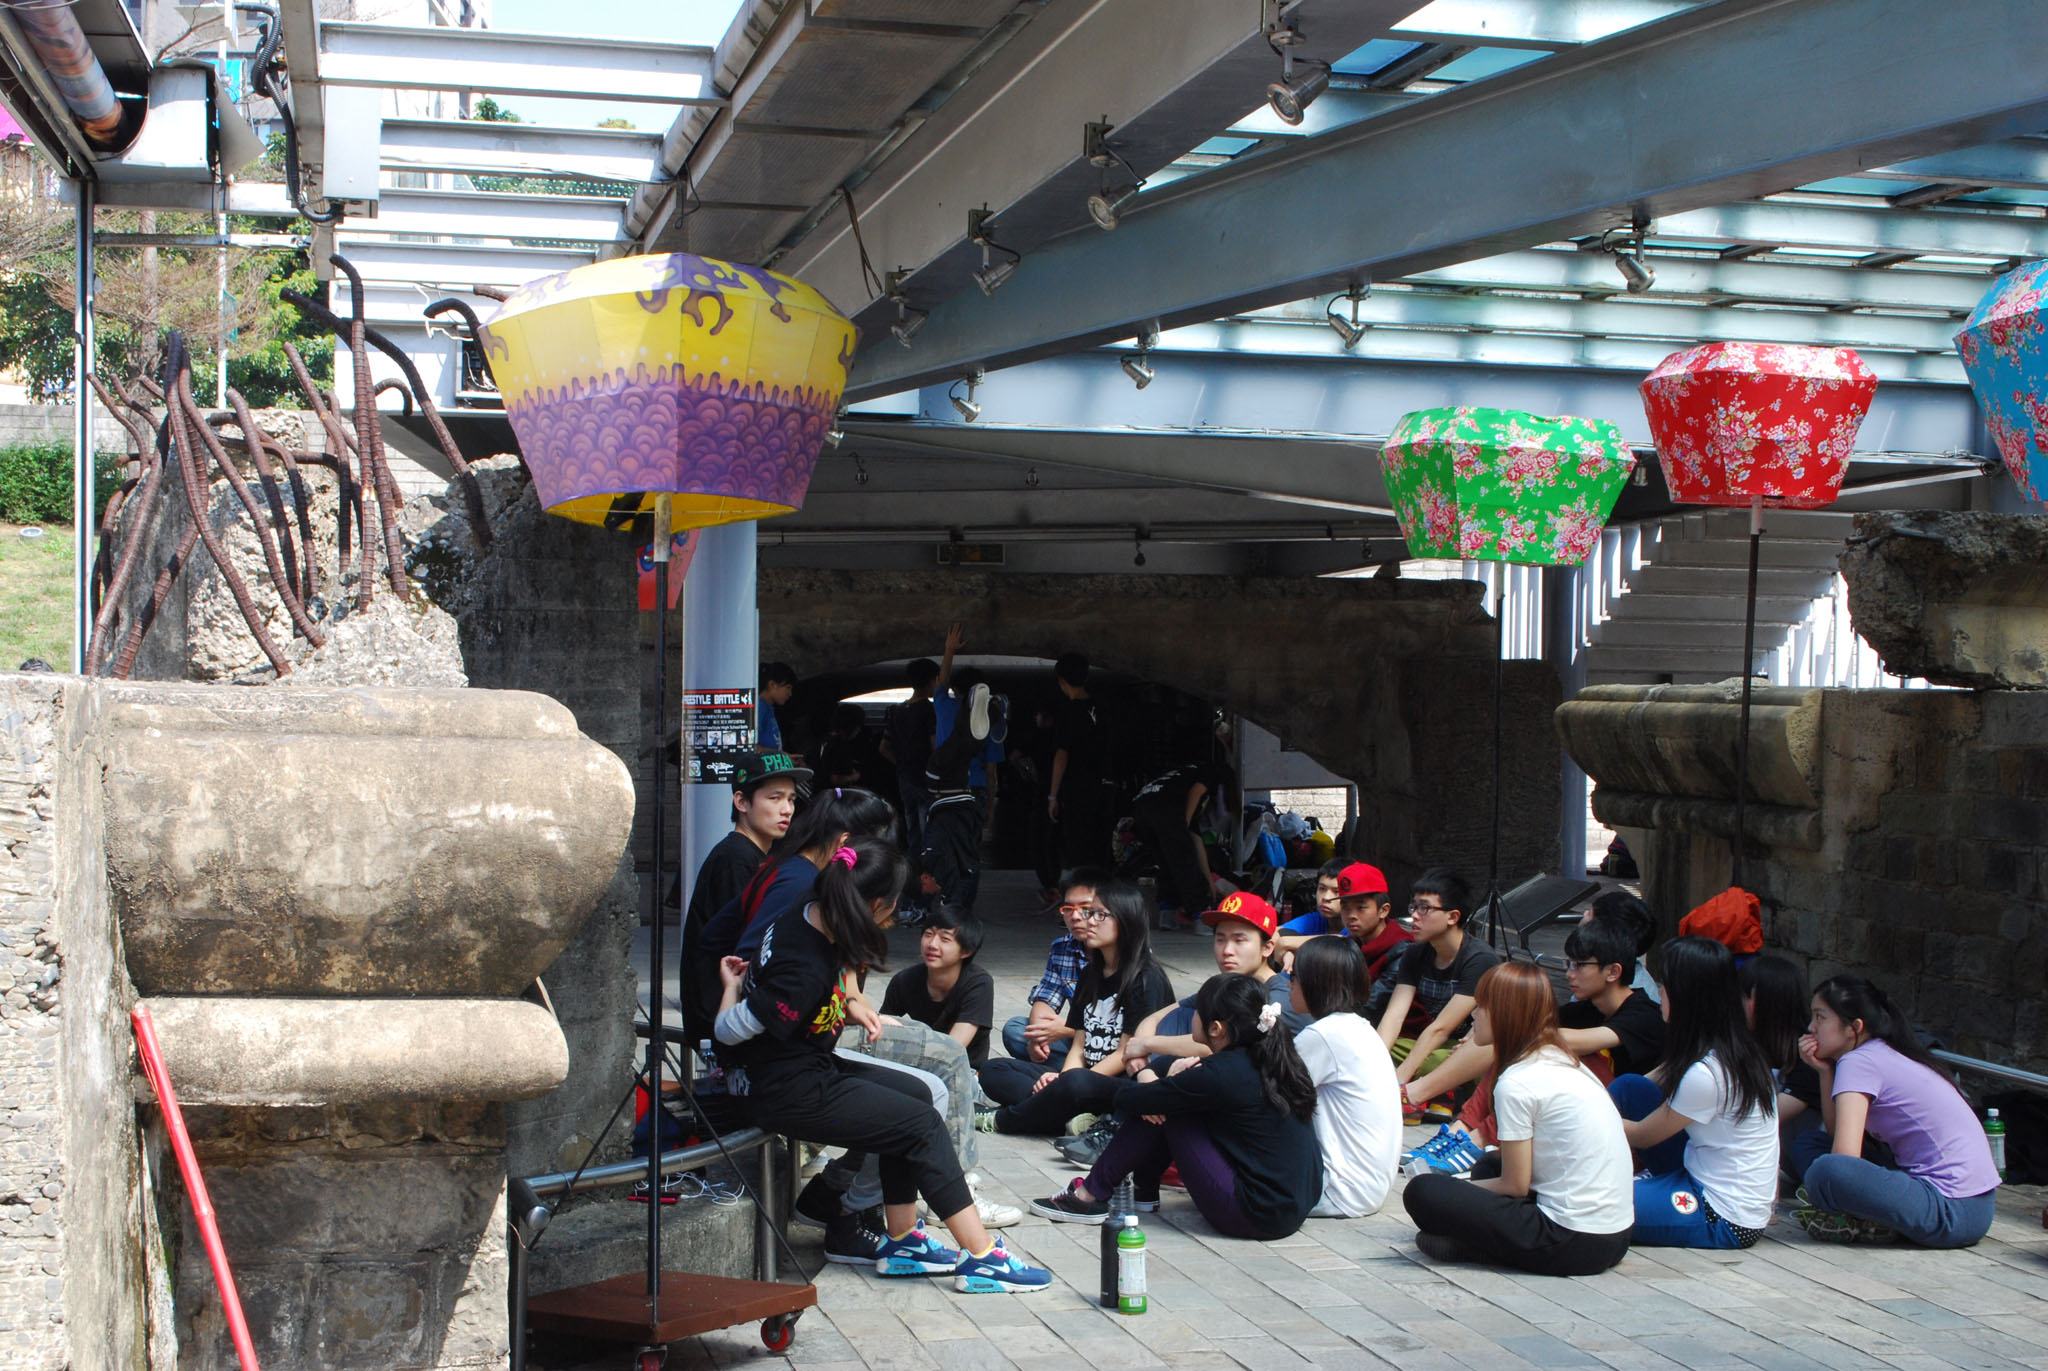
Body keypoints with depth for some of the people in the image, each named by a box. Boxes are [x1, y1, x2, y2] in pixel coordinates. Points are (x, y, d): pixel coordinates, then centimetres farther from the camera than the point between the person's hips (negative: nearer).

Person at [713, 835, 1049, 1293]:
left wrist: (851, 1006, 14)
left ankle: (902, 1242, 15)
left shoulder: (807, 917, -3)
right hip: (788, 1092, -10)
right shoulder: (808, 971, -31)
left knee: (914, 1094, 13)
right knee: (923, 1125, -7)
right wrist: (733, 986, -3)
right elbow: (729, 1031, -22)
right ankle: (982, 1259, -4)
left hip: (811, 1067, 10)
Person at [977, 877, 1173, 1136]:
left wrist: (1067, 1079, -17)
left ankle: (1003, 1120, -15)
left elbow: (1126, 1053, -12)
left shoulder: (1147, 980, -7)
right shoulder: (1091, 974, 17)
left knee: (1076, 1082, -40)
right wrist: (1061, 1078, -9)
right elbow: (1079, 1045, 12)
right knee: (993, 1070, -4)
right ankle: (1080, 1118, -23)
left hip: (1125, 1086, -8)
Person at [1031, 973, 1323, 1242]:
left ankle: (1090, 1197, 10)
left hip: (1257, 1217, -8)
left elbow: (1127, 1099, -10)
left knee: (1162, 1111, -1)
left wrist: (1146, 1075, 12)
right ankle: (1142, 1190, 32)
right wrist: (1173, 1079, 3)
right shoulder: (1273, 1057, 4)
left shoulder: (1219, 1075, -19)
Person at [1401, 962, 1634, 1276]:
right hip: (1618, 1235, 9)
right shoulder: (1566, 1062, 13)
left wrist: (1457, 1189, 8)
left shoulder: (1517, 1082, -13)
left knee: (1422, 1191, -9)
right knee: (1490, 1164, 27)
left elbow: (1515, 1185, -7)